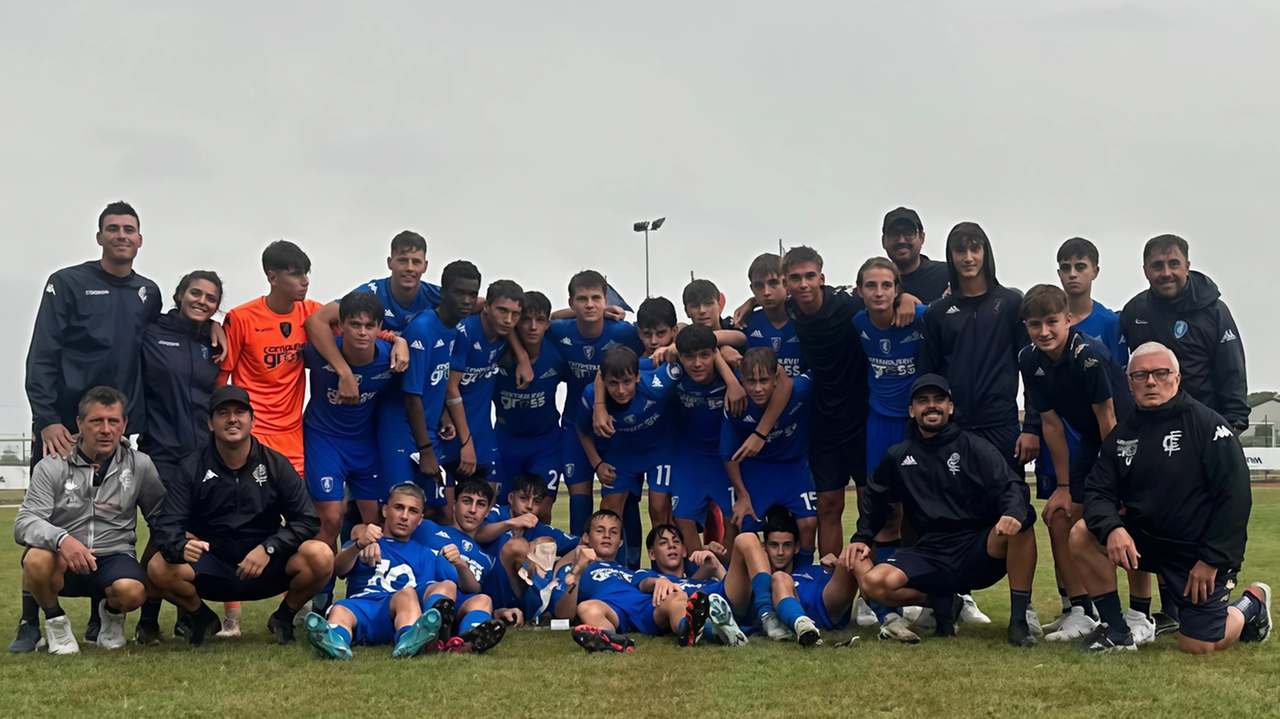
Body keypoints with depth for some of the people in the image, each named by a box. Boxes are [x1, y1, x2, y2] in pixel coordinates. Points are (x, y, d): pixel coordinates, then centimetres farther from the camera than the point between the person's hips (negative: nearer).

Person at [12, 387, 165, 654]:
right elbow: (24, 522, -13)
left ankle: (112, 614, 8)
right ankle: (55, 620, -1)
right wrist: (61, 539, -33)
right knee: (37, 559, -35)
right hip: (61, 564, 0)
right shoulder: (52, 466, -3)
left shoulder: (139, 465, 1)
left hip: (114, 558, 0)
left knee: (132, 591, -34)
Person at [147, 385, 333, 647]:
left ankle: (284, 617, 4)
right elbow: (166, 525, -11)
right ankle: (201, 617, 5)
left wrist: (269, 548, -22)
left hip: (267, 570, 0)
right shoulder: (192, 468, -3)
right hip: (210, 570, 0)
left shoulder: (276, 465, -2)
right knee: (158, 568, -29)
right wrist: (181, 546, -35)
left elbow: (306, 520, -5)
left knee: (321, 556, -28)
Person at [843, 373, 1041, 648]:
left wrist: (1013, 513, -33)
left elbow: (1011, 486, -11)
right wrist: (861, 540, 9)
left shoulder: (975, 448, 3)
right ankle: (943, 603, 5)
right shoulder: (898, 458, 13)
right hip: (931, 556, 2)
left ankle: (1019, 618, -18)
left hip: (980, 551, -2)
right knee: (873, 582, -25)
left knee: (1020, 521, -33)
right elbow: (876, 501, 25)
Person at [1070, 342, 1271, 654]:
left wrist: (1212, 560, -20)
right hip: (1146, 539, 5)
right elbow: (1098, 492, -5)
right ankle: (1117, 631, -4)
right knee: (1082, 535, -18)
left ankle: (1252, 604, 26)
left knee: (1198, 647, -6)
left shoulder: (1208, 425, -14)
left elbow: (1235, 497, -17)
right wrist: (1112, 528, -27)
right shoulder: (1122, 435, 3)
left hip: (1204, 552, -5)